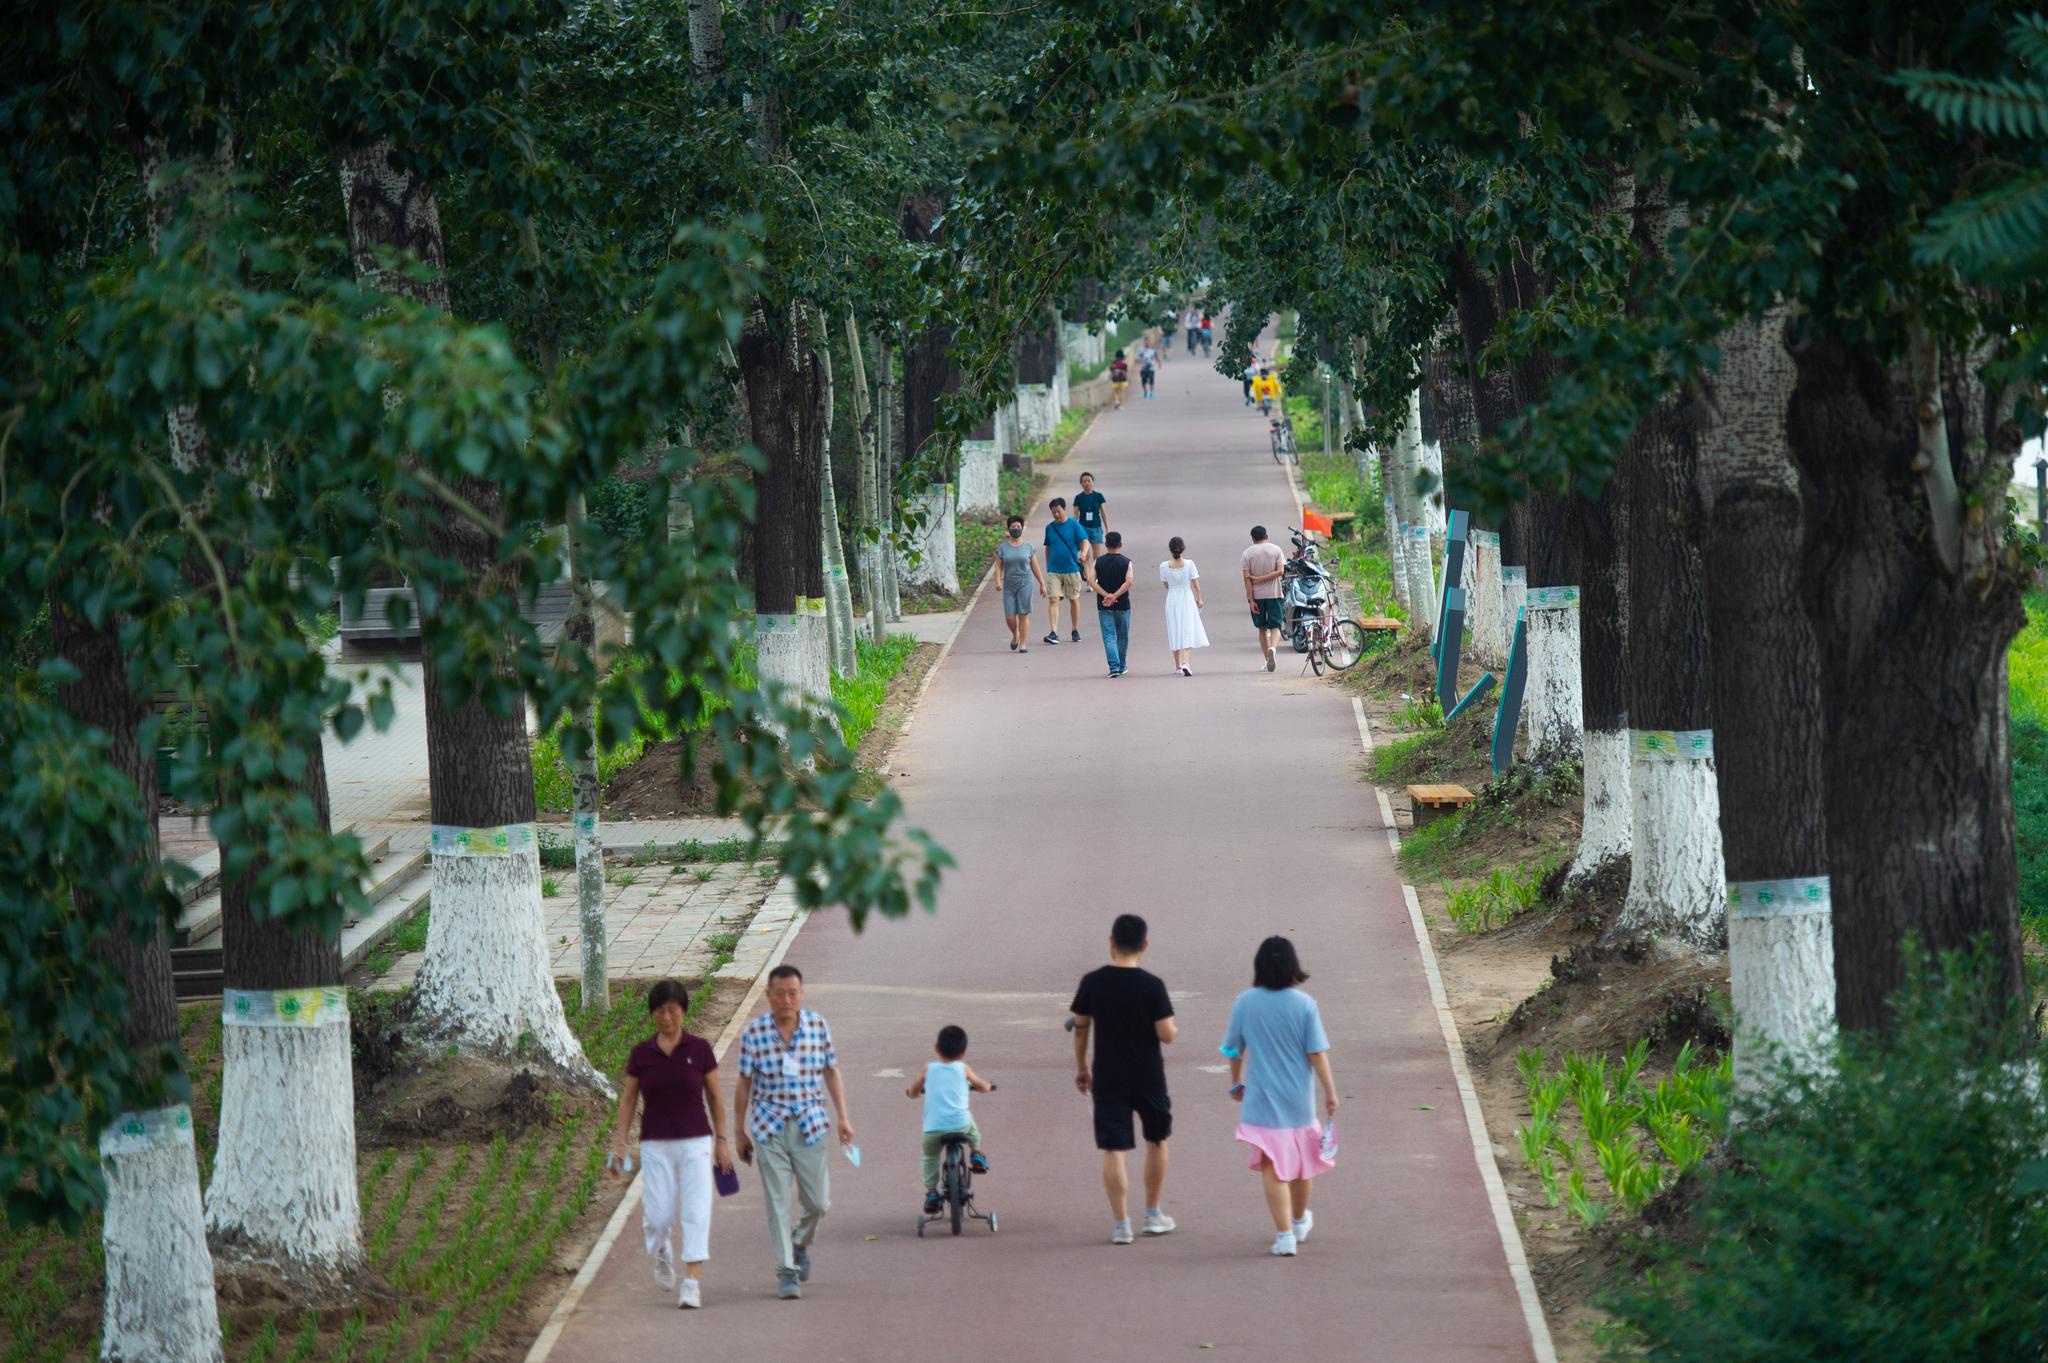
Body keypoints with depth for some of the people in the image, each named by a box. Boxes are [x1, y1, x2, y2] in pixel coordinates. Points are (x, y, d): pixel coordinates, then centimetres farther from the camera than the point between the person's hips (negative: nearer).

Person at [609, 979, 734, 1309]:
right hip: (656, 1146, 1)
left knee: (696, 1211, -10)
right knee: (658, 1214, -1)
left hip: (695, 1143, -1)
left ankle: (692, 1282, -11)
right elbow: (628, 1100, 5)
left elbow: (715, 1096, 6)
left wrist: (721, 1140, 5)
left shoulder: (699, 1050, -1)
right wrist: (619, 1145, -1)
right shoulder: (641, 1055, 1)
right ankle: (662, 1255, 32)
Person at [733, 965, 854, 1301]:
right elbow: (744, 1084, 3)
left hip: (810, 1125, 1)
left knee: (818, 1202, 2)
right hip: (769, 1128, -1)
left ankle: (801, 1242, 33)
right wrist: (741, 1132, 6)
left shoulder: (818, 1026, 0)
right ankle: (787, 1273, 2)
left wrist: (843, 1117, 3)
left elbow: (831, 1073, 9)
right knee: (777, 1203, -4)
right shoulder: (753, 1033, -5)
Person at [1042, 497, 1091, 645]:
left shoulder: (1074, 525, -2)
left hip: (1072, 569, -1)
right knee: (1053, 600, -10)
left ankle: (1075, 631, 25)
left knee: (1074, 600, 11)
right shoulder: (1050, 528, 7)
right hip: (1054, 570, 1)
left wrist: (1083, 554, -32)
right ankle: (1054, 633, -16)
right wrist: (1047, 567, 16)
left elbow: (1084, 541, -11)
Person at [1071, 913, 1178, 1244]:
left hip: (1108, 1078, 1)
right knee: (1156, 1141, 20)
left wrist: (1081, 1068, 16)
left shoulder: (1092, 982, -6)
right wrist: (1175, 1028, 11)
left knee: (1113, 1150, 3)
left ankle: (1121, 1225, -1)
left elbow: (1080, 1028, 3)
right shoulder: (1152, 985, -12)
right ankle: (1153, 1215, 27)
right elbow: (1166, 1035, -13)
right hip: (1148, 1077, 0)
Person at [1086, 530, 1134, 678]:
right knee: (1122, 637, 15)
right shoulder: (1126, 562, -4)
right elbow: (1128, 582, -17)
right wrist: (1115, 596, -16)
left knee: (1109, 636, 0)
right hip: (1122, 604, 0)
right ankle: (1121, 666, 25)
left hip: (1103, 605, 0)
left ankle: (1114, 666, -15)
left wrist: (1106, 595, -15)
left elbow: (1091, 580, -10)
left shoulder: (1098, 561, 0)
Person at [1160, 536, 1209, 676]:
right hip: (1187, 598, -1)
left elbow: (1166, 585, 0)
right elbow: (1195, 584, -5)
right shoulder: (1189, 564, -12)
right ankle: (1185, 663, -17)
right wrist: (1199, 599, 7)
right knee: (1188, 632, 0)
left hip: (1172, 600, 1)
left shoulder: (1164, 566, -10)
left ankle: (1178, 665, 23)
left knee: (1175, 632, 14)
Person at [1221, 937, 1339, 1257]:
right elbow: (1317, 1053, -9)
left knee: (1273, 1168, -1)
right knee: (1300, 1163, 20)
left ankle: (1284, 1233, -9)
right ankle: (1300, 1221, 39)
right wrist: (1329, 1090, -1)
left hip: (1262, 1100, -1)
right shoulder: (1304, 1004, -9)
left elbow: (1233, 1050, 5)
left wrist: (1236, 1083, 20)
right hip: (1299, 1099, 1)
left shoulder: (1245, 1003, -6)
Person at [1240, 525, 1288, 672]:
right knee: (1275, 626, 1)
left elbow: (1247, 577, -6)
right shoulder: (1276, 550, 1)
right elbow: (1280, 571, -9)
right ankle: (1273, 648, -28)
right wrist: (1262, 579, -6)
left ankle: (1268, 660, 13)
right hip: (1274, 594, 0)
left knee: (1262, 628, 12)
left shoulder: (1248, 553, -1)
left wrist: (1251, 600, -7)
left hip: (1256, 595, 0)